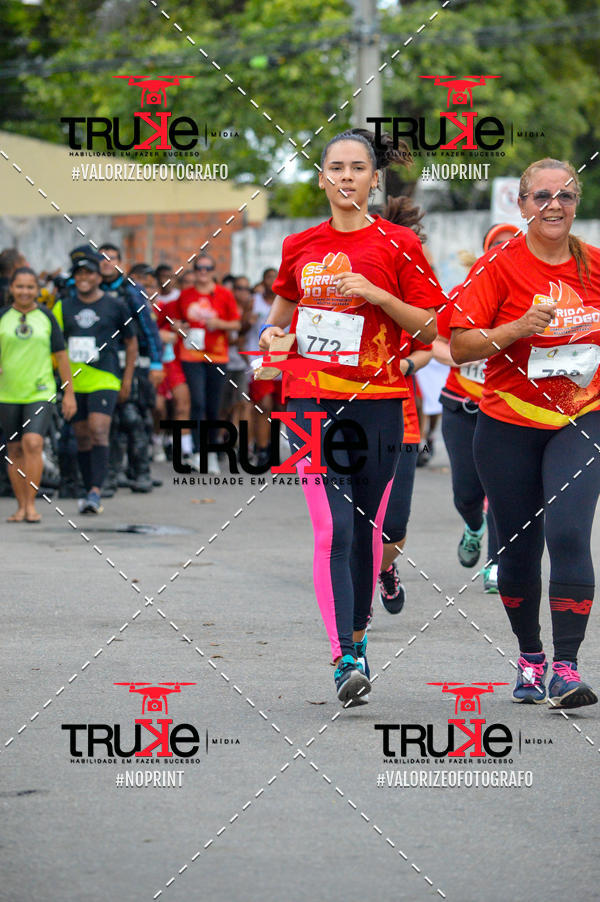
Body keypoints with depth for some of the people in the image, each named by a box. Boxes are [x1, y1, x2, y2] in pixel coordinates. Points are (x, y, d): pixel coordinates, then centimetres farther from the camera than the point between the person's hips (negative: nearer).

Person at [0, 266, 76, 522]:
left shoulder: (46, 317, 3)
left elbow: (61, 355, 7)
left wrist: (69, 392, 6)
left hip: (41, 393, -2)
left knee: (33, 443, -18)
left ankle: (31, 504, -14)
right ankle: (21, 506, 15)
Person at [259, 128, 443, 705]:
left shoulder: (397, 245, 0)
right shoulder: (300, 247, 8)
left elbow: (429, 328, -1)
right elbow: (282, 309, 26)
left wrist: (378, 295, -14)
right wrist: (272, 334, 5)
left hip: (376, 402, -1)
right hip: (311, 402, 1)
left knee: (367, 529, 8)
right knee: (332, 529, -11)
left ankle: (358, 636, 29)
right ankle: (344, 661, -16)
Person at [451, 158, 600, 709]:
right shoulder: (500, 265, -5)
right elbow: (459, 347, -10)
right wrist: (518, 329, -22)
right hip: (509, 425, 0)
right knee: (519, 545, 7)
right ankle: (529, 658, 28)